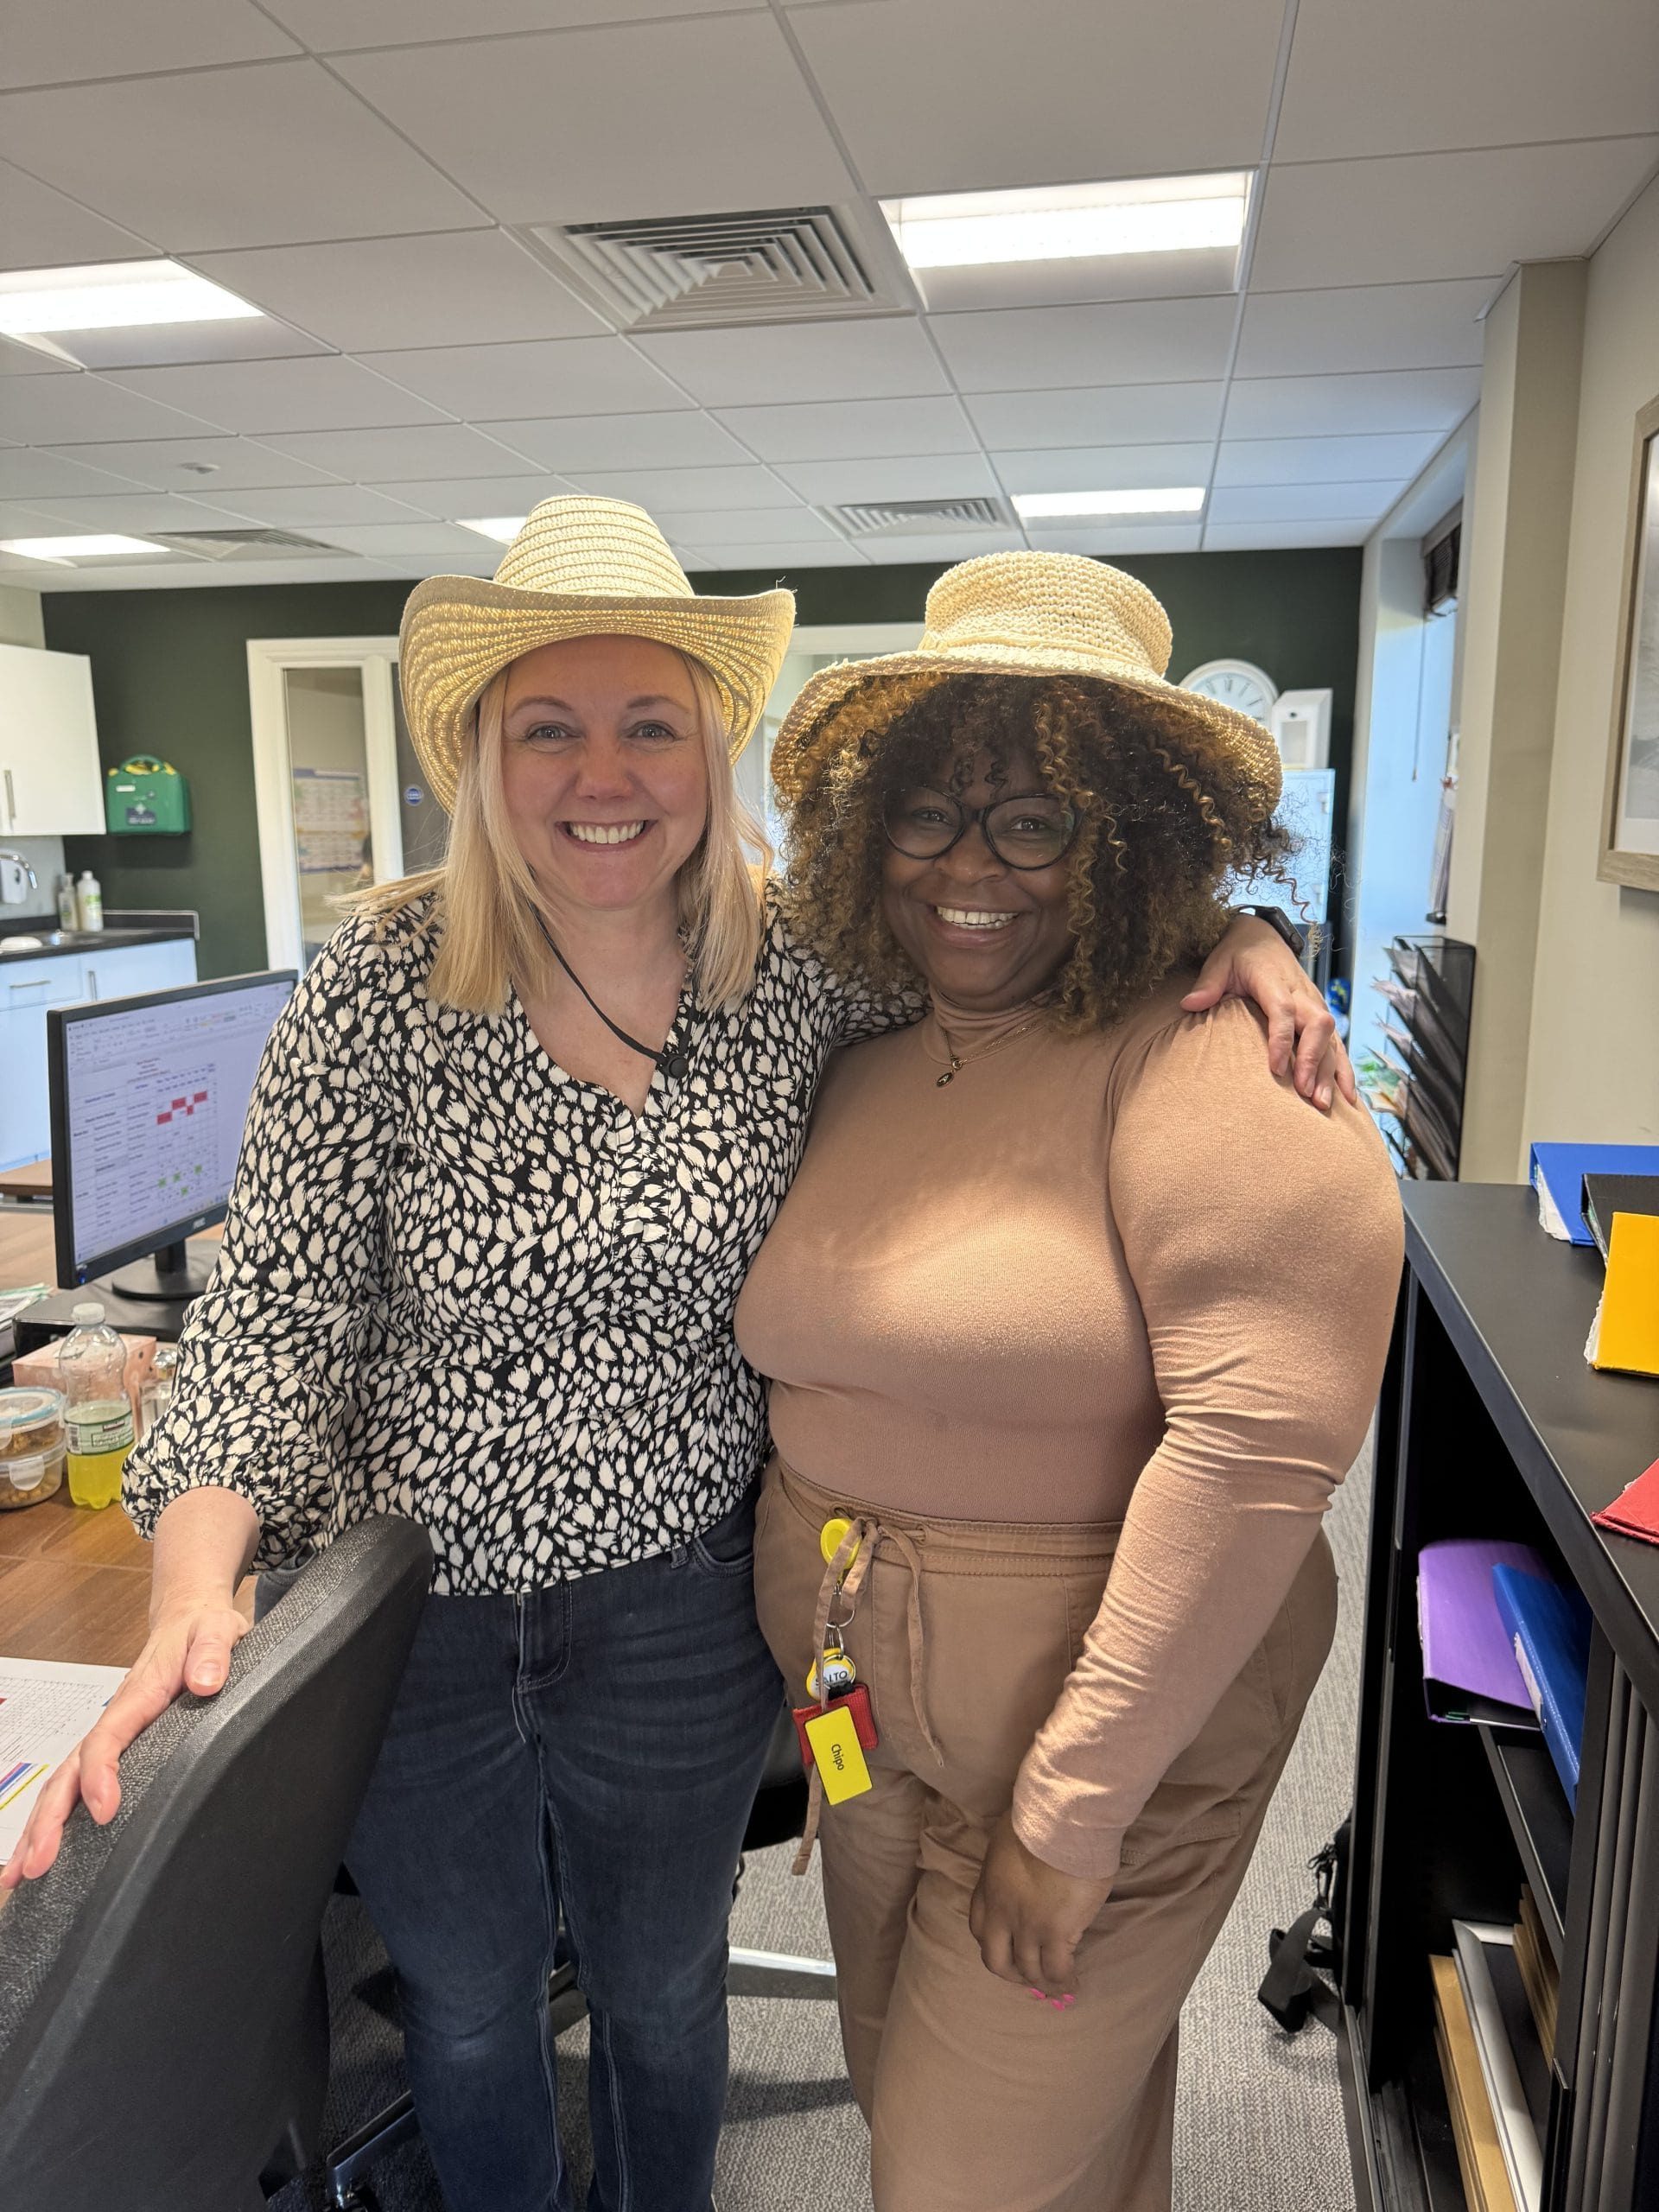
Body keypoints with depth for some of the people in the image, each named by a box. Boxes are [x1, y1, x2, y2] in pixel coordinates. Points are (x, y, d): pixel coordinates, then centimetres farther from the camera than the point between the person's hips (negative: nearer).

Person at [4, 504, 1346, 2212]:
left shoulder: (803, 977, -10)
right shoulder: (378, 990, -14)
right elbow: (274, 1306, -15)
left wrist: (1217, 931, -16)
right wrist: (195, 1593, -28)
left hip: (679, 1619, 1)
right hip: (408, 1614, 0)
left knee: (661, 1993, 26)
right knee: (466, 2004, 25)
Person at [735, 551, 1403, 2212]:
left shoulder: (1208, 1066, -20)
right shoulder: (861, 1075, 3)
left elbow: (1261, 1434, -28)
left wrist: (1075, 1805, -24)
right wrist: (813, 1656, 8)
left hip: (1114, 1726, -6)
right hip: (862, 1706, 7)